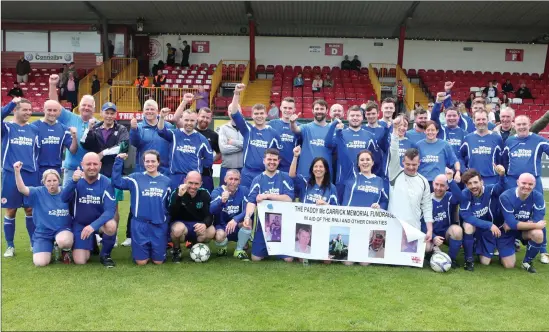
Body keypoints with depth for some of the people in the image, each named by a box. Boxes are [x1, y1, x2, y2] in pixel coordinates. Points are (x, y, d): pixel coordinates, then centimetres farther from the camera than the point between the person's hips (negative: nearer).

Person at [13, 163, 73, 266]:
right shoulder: (38, 193, -2)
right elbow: (22, 189, -16)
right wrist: (17, 171, -32)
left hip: (63, 229, -2)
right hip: (43, 232, 2)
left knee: (63, 241, -40)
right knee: (40, 262, -14)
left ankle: (66, 251, 0)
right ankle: (49, 247, 22)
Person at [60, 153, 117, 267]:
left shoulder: (106, 183, -17)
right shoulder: (76, 180, -11)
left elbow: (110, 210, -24)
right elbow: (64, 199, -28)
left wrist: (93, 226, -39)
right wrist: (73, 181, -45)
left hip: (99, 221, -1)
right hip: (80, 223, 1)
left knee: (111, 225, -36)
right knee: (80, 261, -10)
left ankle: (105, 254, -7)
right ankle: (90, 243, 25)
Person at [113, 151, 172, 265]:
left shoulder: (166, 181, 8)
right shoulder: (136, 178, 2)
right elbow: (116, 182, -11)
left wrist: (168, 221, 7)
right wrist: (119, 161, -15)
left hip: (160, 226, 1)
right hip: (140, 225, -1)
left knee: (158, 261, 4)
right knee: (141, 262, 1)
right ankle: (145, 249, 32)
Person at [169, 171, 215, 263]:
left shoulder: (205, 194, -6)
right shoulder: (177, 193, -12)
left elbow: (209, 215, -11)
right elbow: (172, 215, -26)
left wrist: (205, 224, -35)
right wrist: (179, 196, -38)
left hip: (197, 226, 2)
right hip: (180, 223, -2)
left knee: (211, 231, -28)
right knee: (178, 229, -37)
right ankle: (176, 250, -3)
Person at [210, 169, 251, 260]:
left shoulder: (244, 191, -7)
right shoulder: (217, 191, -10)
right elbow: (212, 210, -27)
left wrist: (236, 220, -37)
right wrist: (221, 201, -49)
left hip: (238, 227, 1)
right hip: (221, 226, -1)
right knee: (220, 236, -34)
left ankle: (239, 250, -5)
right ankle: (222, 248, 7)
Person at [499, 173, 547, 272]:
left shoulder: (538, 197, -16)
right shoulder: (506, 197, -24)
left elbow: (537, 221, -24)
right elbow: (511, 223, -29)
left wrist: (515, 225, -25)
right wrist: (535, 225, -26)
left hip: (525, 231, 2)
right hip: (507, 232, -2)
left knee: (538, 234, -33)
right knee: (509, 265, -4)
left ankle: (527, 262, -6)